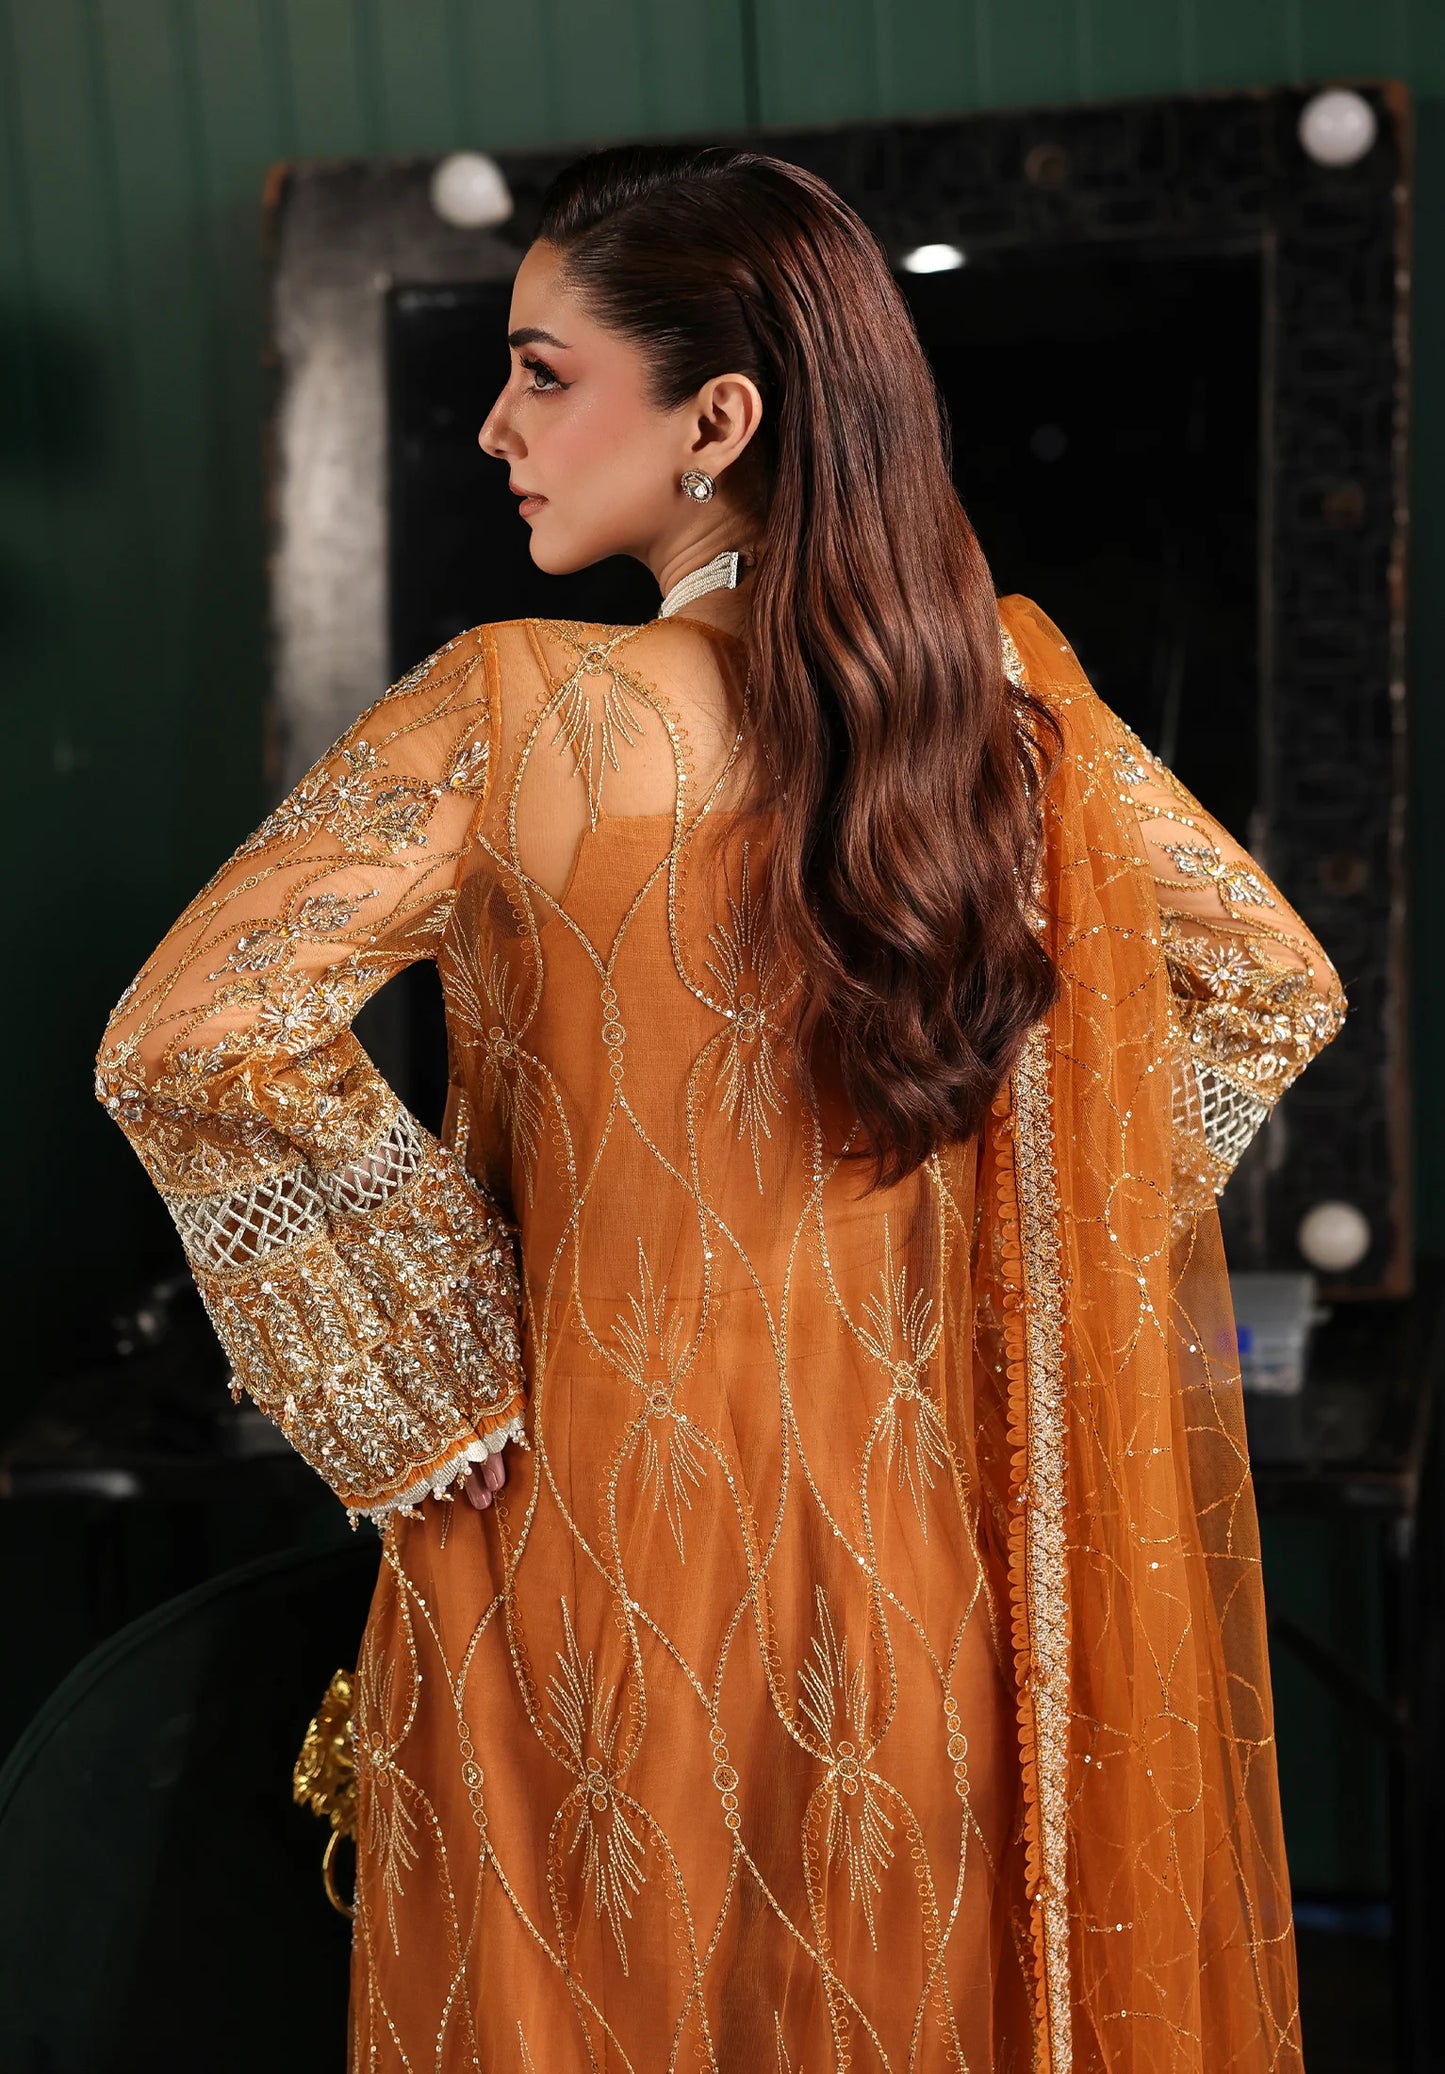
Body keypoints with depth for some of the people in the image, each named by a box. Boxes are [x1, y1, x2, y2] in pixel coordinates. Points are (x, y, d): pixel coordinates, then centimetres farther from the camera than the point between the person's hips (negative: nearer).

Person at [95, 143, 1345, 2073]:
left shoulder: (513, 709, -18)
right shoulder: (1008, 679, -5)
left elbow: (184, 1040, -25)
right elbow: (1274, 986, 5)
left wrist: (439, 1371, -15)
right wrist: (997, 1247, 5)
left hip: (604, 1533, -4)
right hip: (928, 1555, 4)